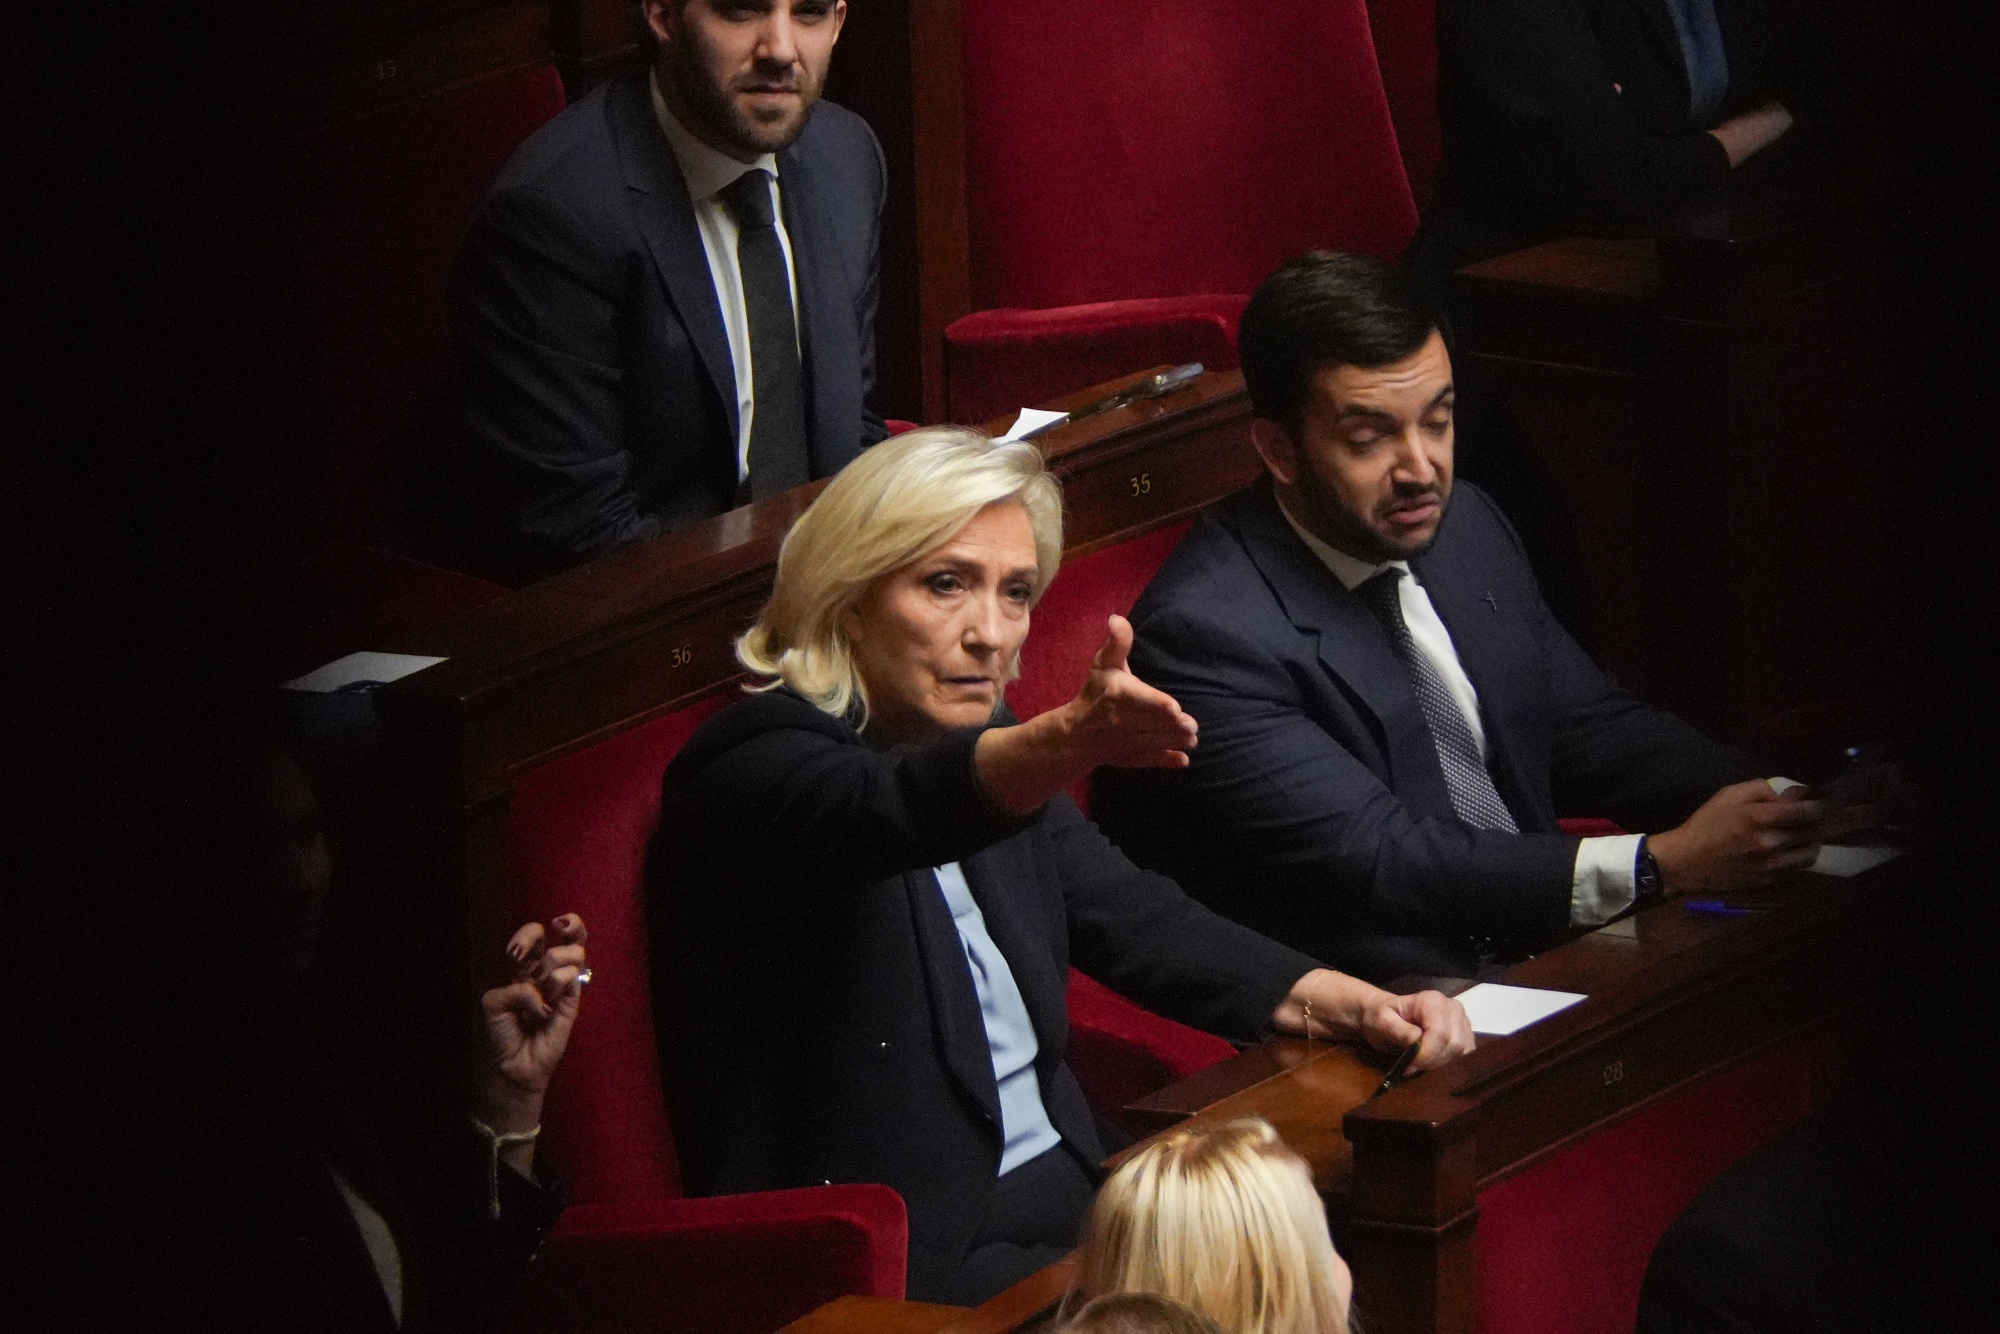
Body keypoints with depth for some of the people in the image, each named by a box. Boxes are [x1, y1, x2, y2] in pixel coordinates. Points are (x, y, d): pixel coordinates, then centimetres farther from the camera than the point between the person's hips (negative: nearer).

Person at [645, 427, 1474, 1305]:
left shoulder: (989, 751, 14)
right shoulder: (758, 764, -12)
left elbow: (1132, 920, 16)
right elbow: (884, 812, -34)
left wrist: (1352, 1006, 1)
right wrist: (1066, 743, -53)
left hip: (1063, 1192, 8)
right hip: (911, 1259, -8)